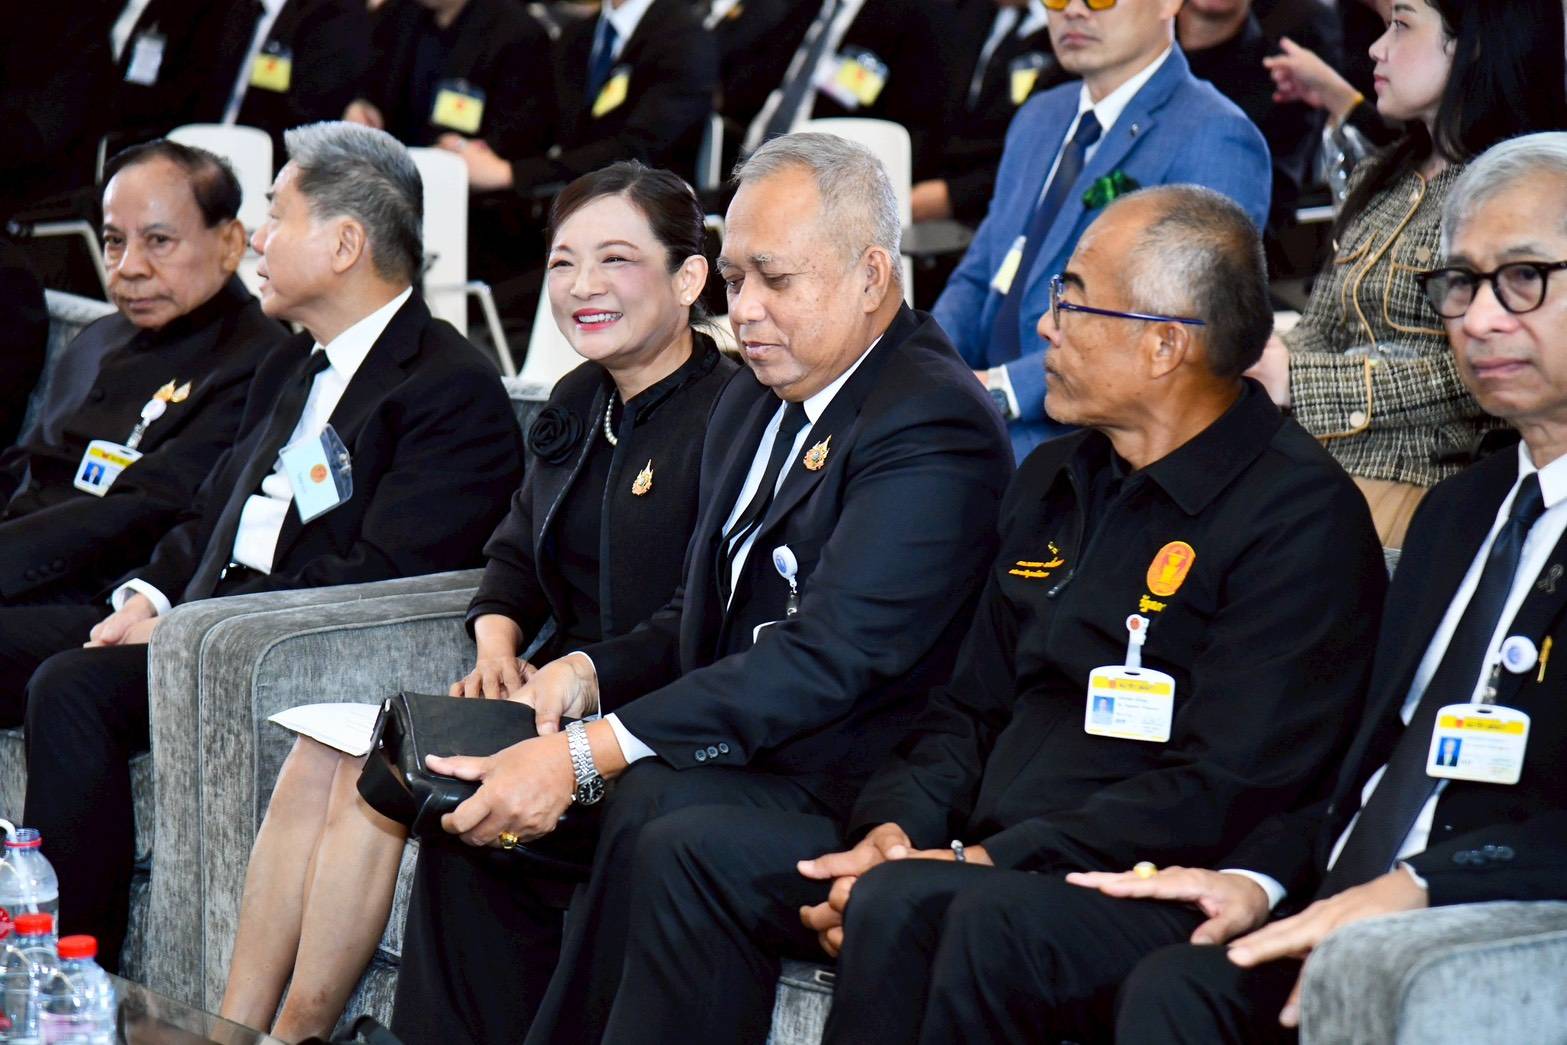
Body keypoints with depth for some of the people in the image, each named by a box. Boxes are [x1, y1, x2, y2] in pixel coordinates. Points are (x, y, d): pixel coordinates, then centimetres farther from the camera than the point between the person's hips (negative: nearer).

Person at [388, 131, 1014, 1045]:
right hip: (725, 746, 9)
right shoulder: (755, 403, 15)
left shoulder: (934, 428, -17)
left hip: (843, 790, -9)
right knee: (478, 791, -4)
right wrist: (585, 676, -3)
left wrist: (585, 754, -30)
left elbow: (827, 660, -26)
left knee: (655, 802, -33)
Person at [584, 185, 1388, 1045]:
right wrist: (894, 828, -1)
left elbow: (1218, 796, -17)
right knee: (693, 851, -6)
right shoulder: (1051, 481, 18)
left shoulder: (1298, 513, -9)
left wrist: (983, 864, -19)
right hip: (976, 859, 8)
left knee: (903, 908, -34)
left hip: (1146, 899, -8)